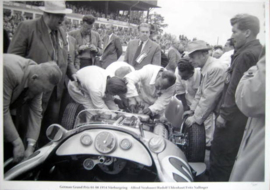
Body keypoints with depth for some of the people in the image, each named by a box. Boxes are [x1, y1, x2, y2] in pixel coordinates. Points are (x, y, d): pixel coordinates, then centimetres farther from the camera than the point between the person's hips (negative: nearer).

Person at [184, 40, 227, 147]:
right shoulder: (206, 67, 5)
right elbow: (200, 92, 14)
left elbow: (208, 98, -22)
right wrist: (192, 109, 13)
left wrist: (196, 118, -15)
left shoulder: (216, 69, -24)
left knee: (209, 143, -4)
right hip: (206, 113, 9)